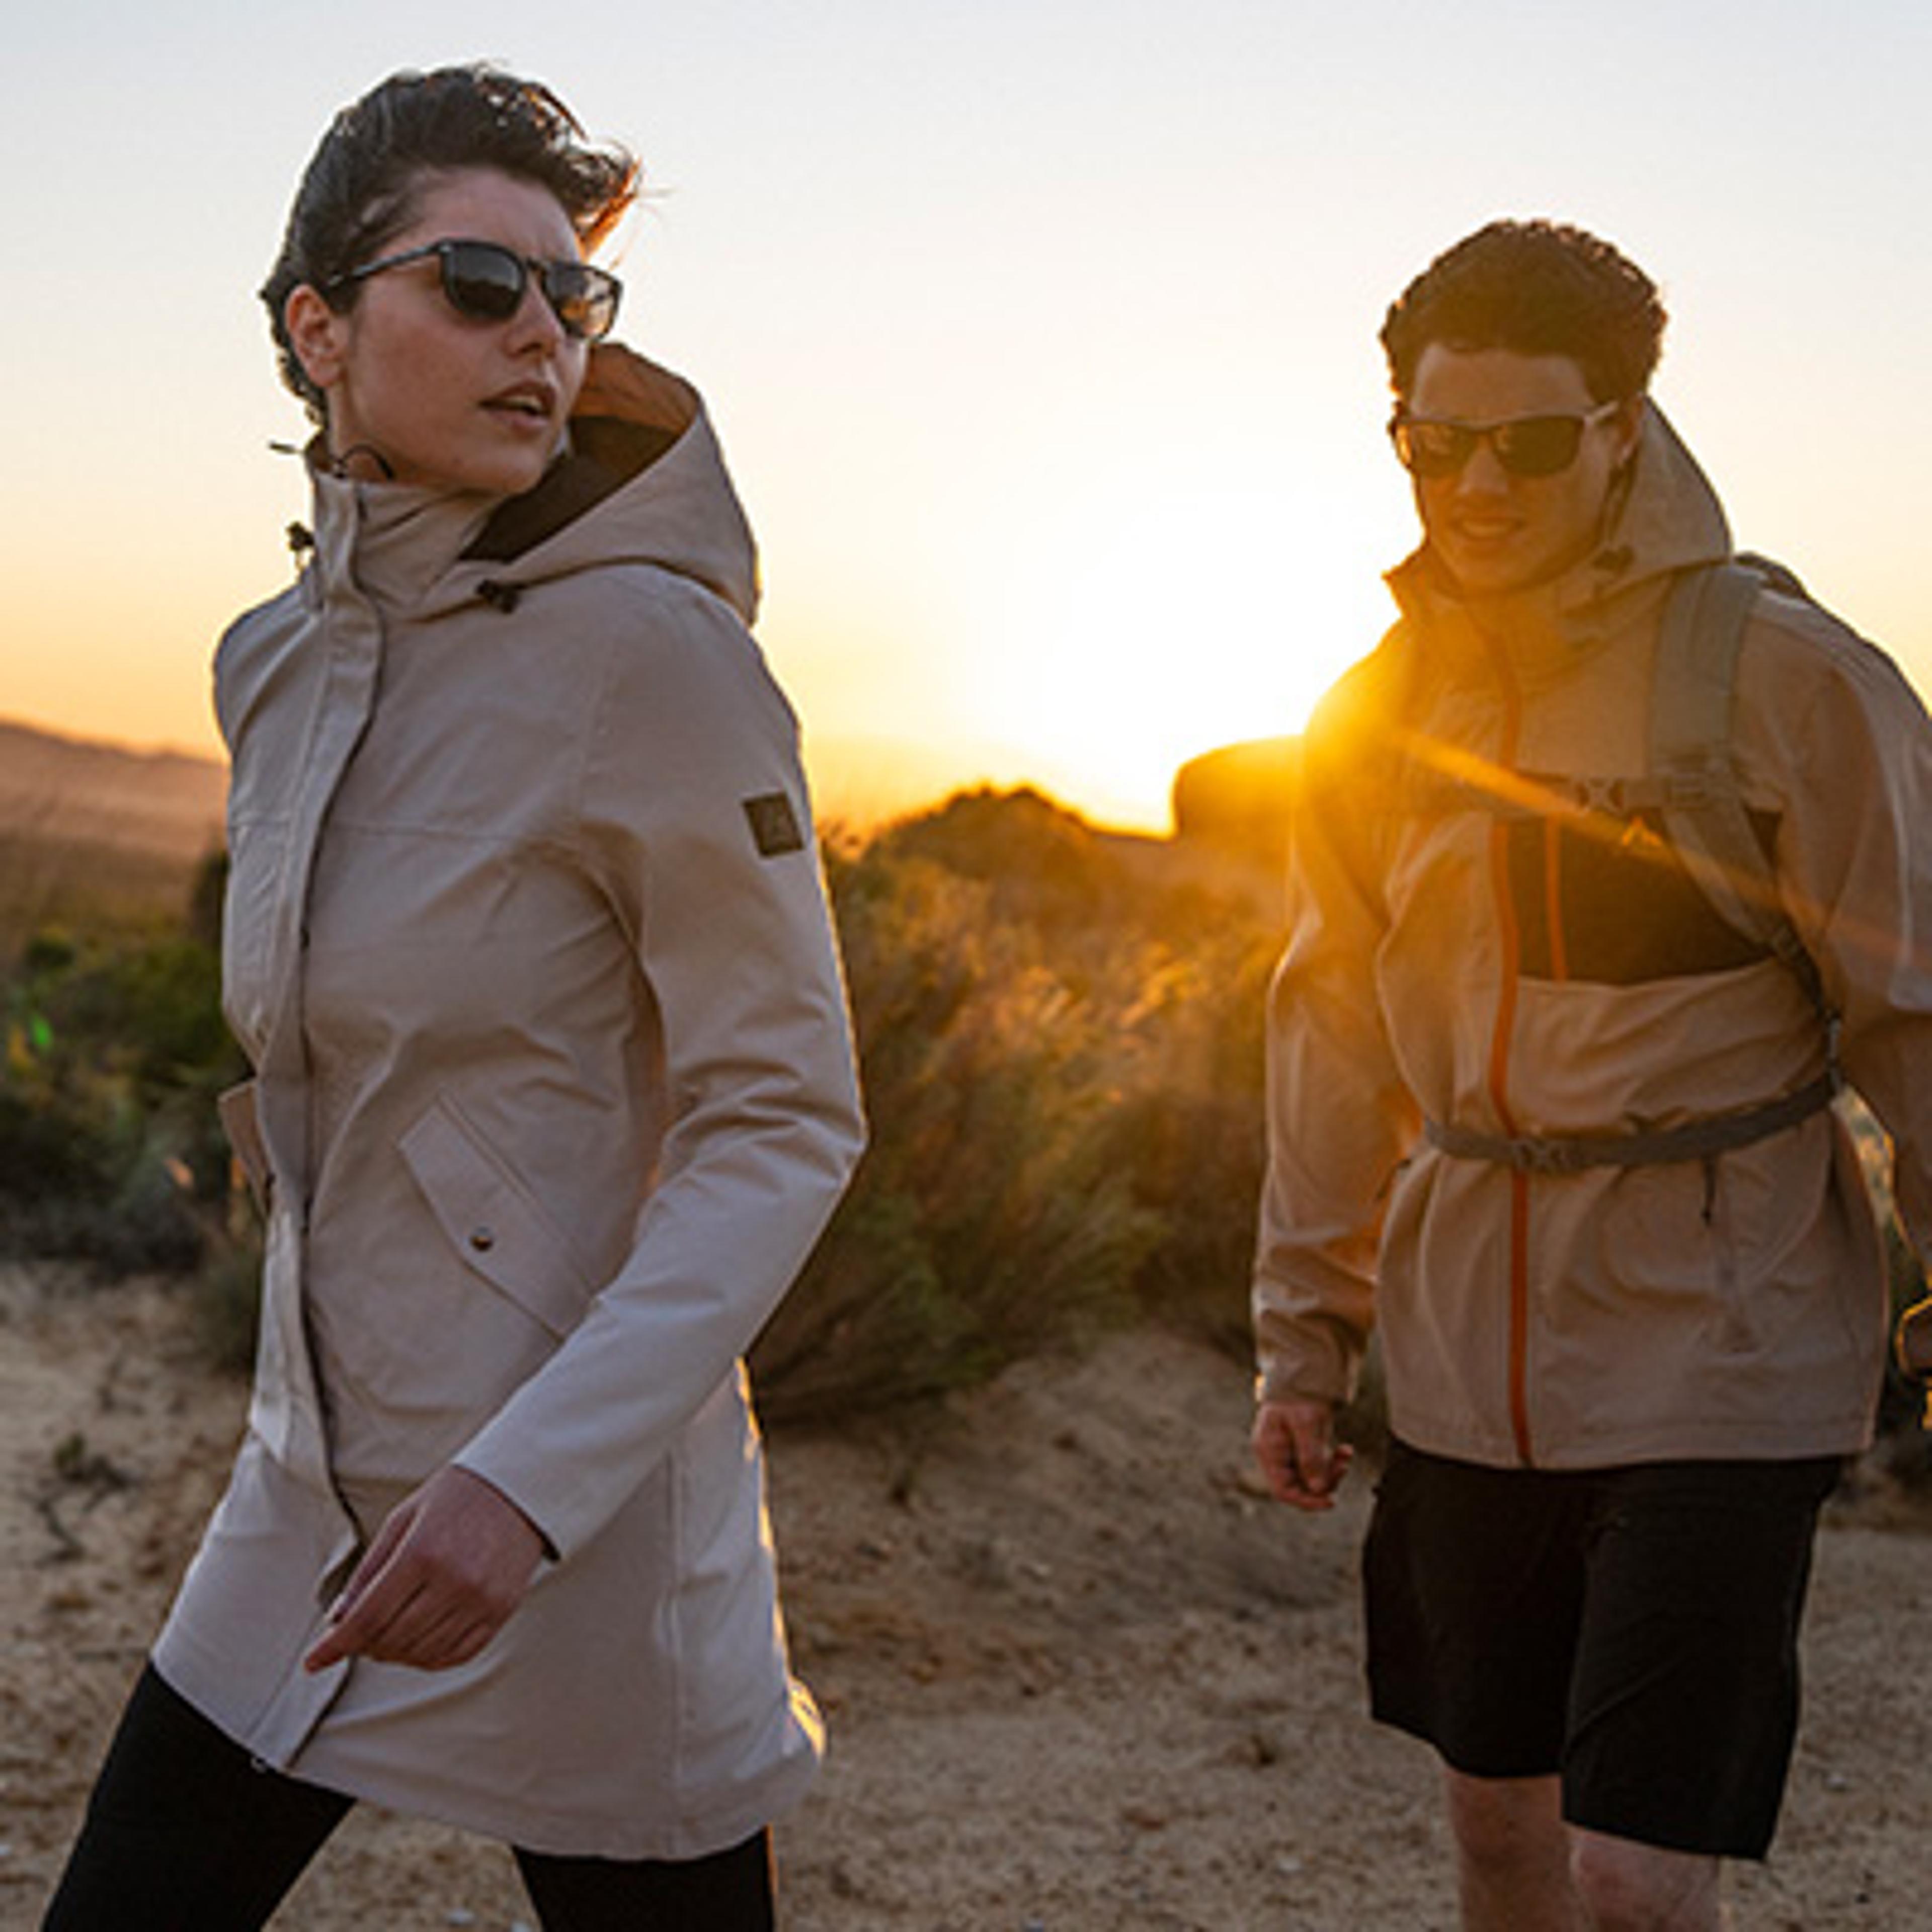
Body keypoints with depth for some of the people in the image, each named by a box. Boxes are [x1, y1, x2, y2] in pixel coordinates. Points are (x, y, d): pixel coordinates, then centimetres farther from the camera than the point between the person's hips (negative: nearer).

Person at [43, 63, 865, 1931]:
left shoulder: (647, 647, -15)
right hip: (308, 1496, 7)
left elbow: (785, 1122, -16)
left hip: (582, 1501, -6)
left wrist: (531, 1478, -26)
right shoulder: (273, 664, 6)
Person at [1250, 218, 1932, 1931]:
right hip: (1466, 1366, 5)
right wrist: (1304, 1342, 12)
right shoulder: (1376, 709, 5)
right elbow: (1331, 1042, 13)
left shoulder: (1790, 678, -10)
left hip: (1716, 1358, -5)